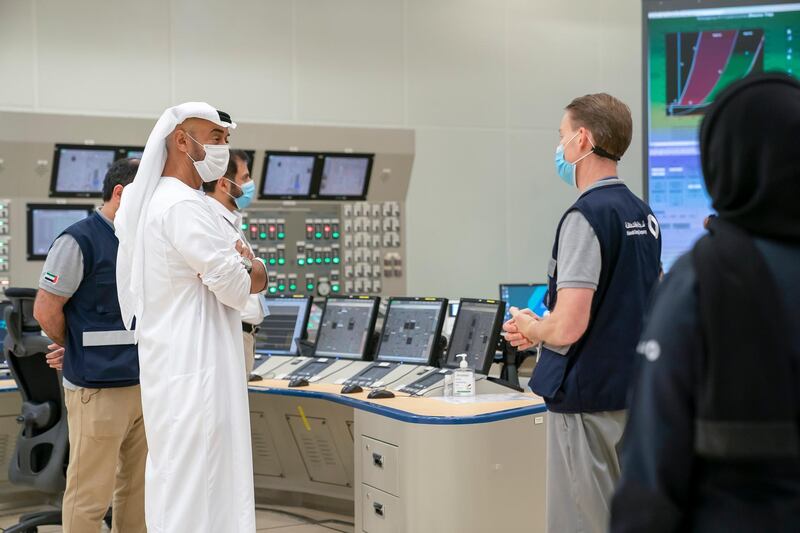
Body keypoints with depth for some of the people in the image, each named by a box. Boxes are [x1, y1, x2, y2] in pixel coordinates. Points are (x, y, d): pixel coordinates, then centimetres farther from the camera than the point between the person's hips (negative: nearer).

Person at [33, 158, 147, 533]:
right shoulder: (79, 241, -11)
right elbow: (45, 309, -9)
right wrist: (74, 351, 7)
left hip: (142, 384, 7)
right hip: (99, 388, -7)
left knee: (138, 486, 15)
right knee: (91, 495, 1)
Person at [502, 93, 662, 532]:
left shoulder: (586, 216, -18)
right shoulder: (642, 215, 10)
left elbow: (567, 327, -25)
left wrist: (530, 327, -3)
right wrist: (543, 330, 16)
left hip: (587, 398, -9)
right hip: (631, 393, 9)